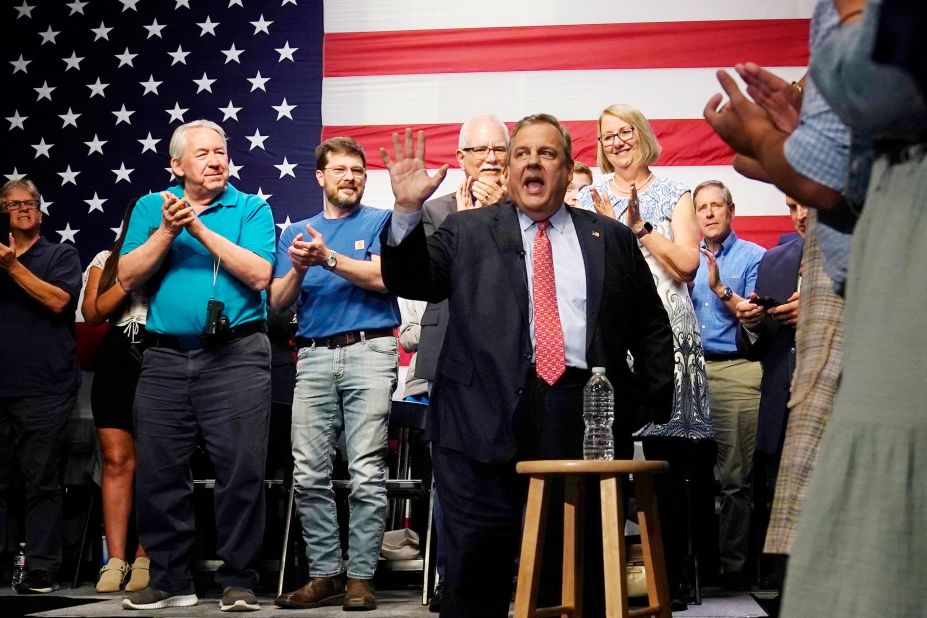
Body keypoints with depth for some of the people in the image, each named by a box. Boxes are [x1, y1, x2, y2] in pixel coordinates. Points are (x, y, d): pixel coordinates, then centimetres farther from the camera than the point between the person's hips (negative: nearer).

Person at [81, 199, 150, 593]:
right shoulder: (106, 260, 14)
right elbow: (92, 314, 3)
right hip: (117, 359, 2)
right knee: (117, 461, -2)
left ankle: (144, 558, 1)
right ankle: (115, 560, -2)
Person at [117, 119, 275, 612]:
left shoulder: (251, 209, 5)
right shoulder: (152, 207, 12)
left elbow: (259, 274, -10)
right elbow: (128, 278, 3)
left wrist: (200, 229, -13)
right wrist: (168, 231, -9)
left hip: (235, 355, -3)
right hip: (165, 357, 3)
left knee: (241, 470, -5)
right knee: (157, 473, 5)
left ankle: (238, 581, 4)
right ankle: (169, 581, 16)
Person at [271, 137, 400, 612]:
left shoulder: (381, 222, 9)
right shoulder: (296, 233, 19)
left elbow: (382, 277, -8)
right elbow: (277, 303, 12)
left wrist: (328, 258, -14)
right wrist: (298, 269, -7)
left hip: (369, 353, -3)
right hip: (314, 357, 4)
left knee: (367, 474, -7)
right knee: (309, 474, -1)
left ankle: (361, 577, -2)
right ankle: (325, 575, 6)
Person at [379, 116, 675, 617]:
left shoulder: (612, 240, 14)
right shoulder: (468, 232, 11)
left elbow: (651, 327, 15)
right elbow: (411, 282, 1)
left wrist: (654, 403, 4)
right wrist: (407, 210, -13)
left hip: (585, 417, 1)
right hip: (488, 419, -1)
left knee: (582, 572, 8)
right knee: (477, 569, 2)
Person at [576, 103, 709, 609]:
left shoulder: (674, 194, 12)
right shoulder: (590, 198, 14)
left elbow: (687, 263, 0)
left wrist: (640, 227, -6)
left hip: (667, 336, -1)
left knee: (668, 458, -4)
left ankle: (673, 574, 2)